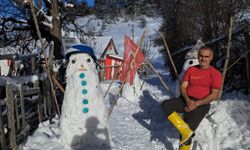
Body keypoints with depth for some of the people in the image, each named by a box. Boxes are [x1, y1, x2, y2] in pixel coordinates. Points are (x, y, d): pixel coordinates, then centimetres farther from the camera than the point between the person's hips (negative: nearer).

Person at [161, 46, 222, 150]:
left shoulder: (215, 74, -2)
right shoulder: (191, 70, 8)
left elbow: (214, 95, -8)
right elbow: (183, 87, 5)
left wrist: (196, 104, -16)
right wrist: (188, 100, -15)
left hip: (202, 104, -4)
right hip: (186, 100, 4)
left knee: (188, 127, -23)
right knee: (165, 104, -22)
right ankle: (186, 131, -31)